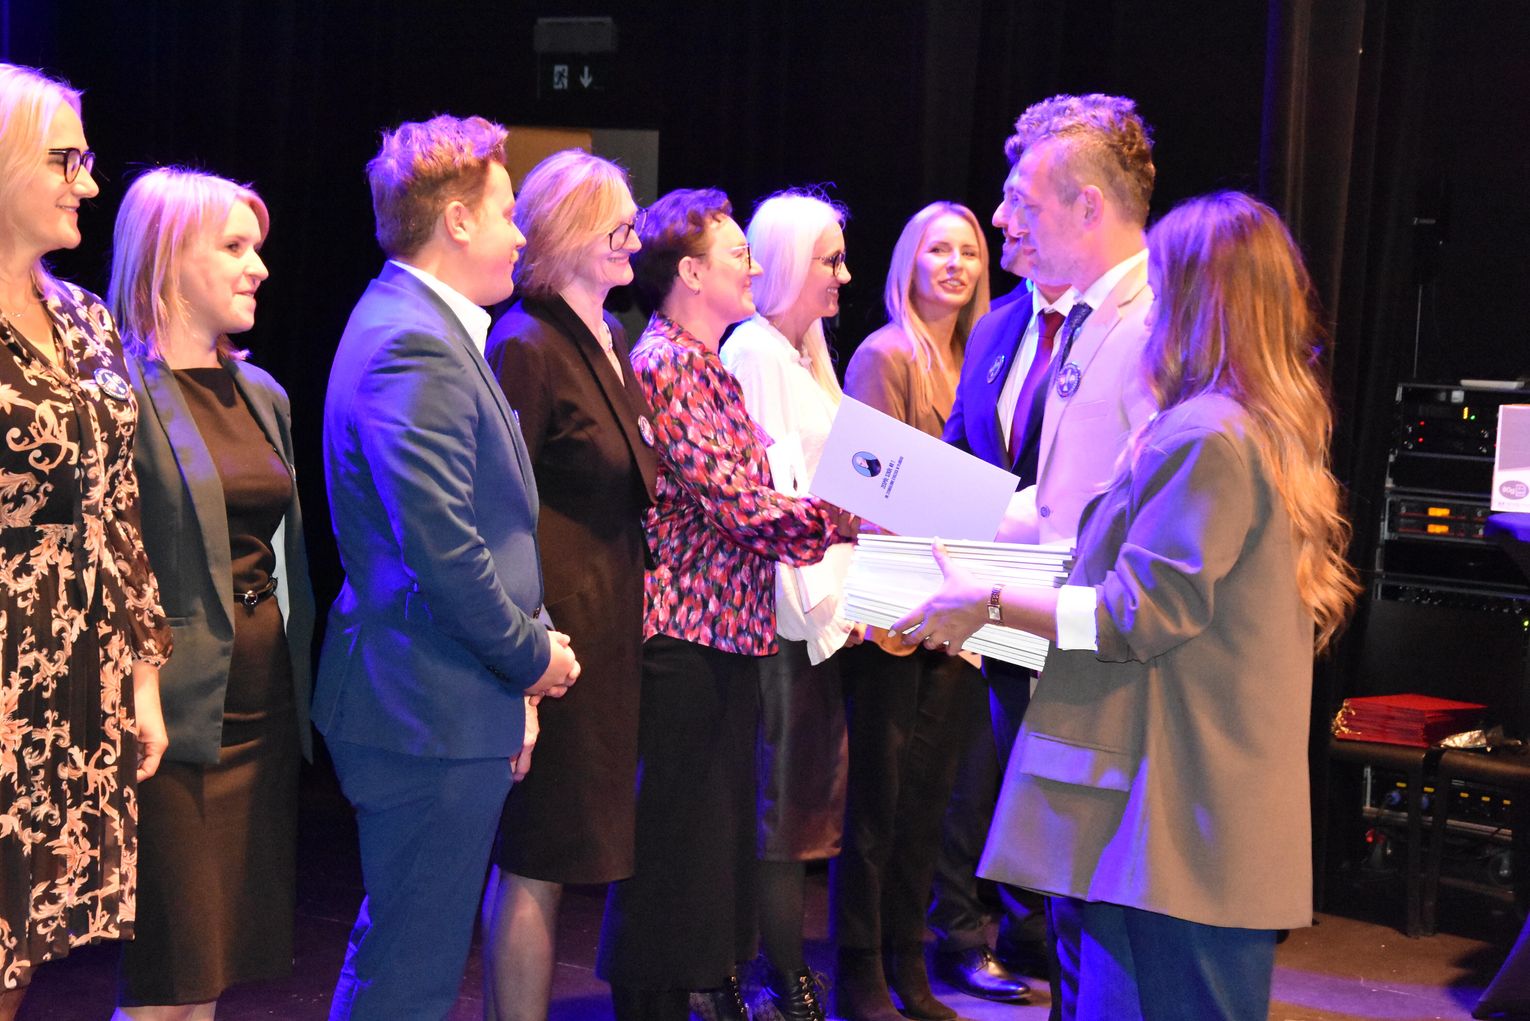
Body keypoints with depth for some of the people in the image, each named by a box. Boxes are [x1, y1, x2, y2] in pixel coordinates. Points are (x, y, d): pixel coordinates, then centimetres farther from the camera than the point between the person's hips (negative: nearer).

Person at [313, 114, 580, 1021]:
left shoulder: (419, 326, 15)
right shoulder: (416, 348, -19)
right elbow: (442, 548, -25)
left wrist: (524, 643, 14)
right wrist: (533, 654, -11)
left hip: (429, 701, 11)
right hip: (437, 708, -11)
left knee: (398, 948, 21)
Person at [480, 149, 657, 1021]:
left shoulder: (610, 343, 15)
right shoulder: (526, 346, -13)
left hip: (611, 625, 9)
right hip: (560, 628, -9)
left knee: (560, 853, 14)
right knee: (536, 861, -1)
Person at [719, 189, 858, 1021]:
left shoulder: (807, 351, 19)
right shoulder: (753, 351, -10)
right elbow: (768, 494, -16)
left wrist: (843, 593, 12)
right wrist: (825, 605, -18)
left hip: (822, 603, 9)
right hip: (787, 607, -9)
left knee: (809, 790, 10)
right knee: (784, 799, -5)